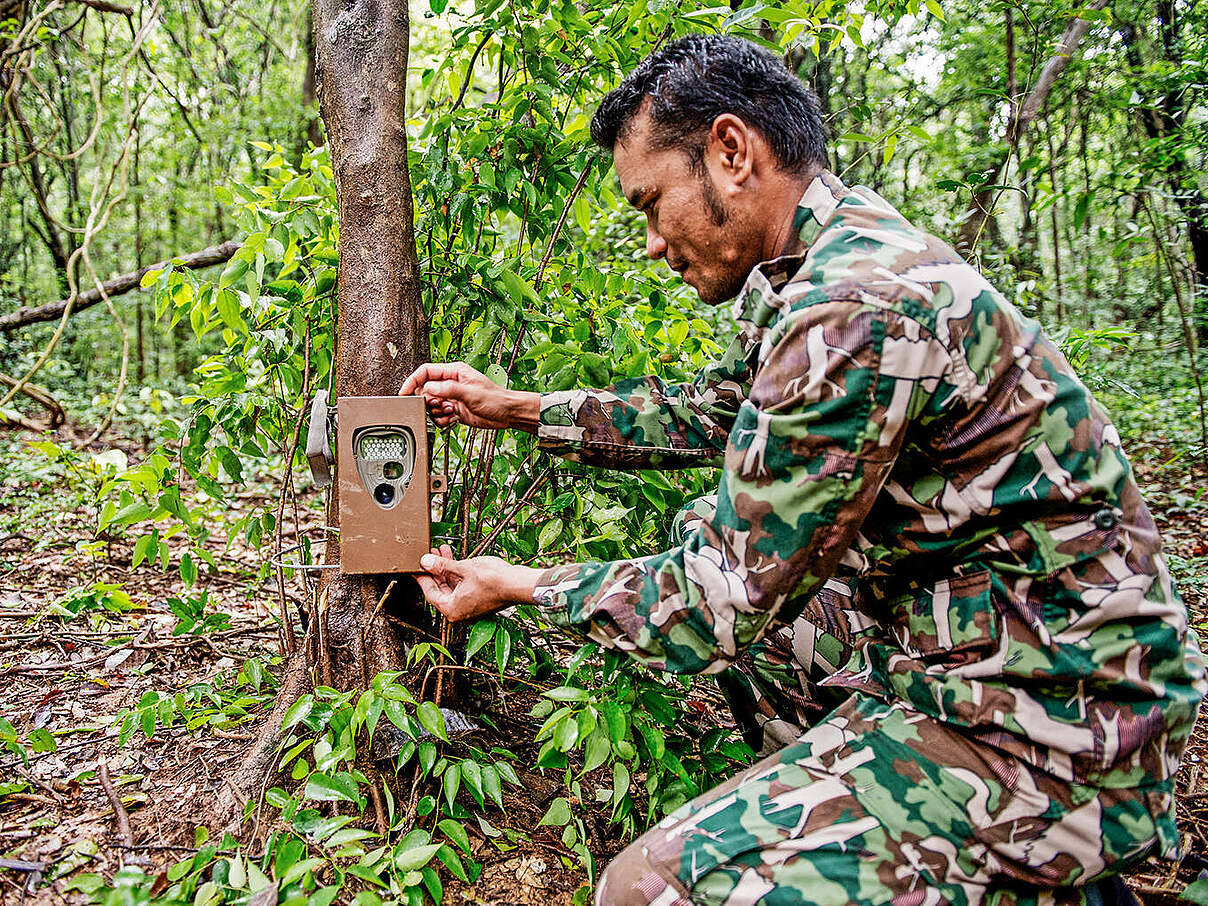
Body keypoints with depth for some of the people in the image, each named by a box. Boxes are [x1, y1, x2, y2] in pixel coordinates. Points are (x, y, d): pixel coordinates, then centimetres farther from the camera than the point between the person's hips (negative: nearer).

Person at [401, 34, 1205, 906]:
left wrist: (523, 587, -5)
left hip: (1038, 727, -10)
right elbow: (707, 411, 20)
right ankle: (837, 799, 21)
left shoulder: (857, 308, -26)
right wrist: (521, 409, 18)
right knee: (701, 536, 19)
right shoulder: (849, 253, 6)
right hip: (944, 631, 10)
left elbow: (727, 597, -20)